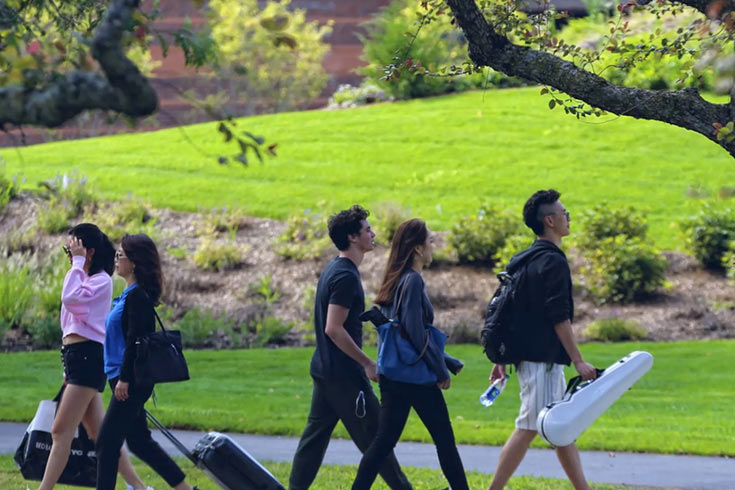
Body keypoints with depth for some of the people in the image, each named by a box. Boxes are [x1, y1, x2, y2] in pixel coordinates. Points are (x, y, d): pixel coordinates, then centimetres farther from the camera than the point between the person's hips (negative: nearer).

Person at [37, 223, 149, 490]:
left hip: (87, 357, -10)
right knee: (99, 433, 8)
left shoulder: (101, 280, -8)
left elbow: (71, 298, -25)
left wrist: (77, 263, -15)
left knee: (61, 430, -12)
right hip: (76, 358, 10)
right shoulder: (83, 279, 21)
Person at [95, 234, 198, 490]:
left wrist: (124, 379, -22)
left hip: (132, 382, -10)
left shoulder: (137, 296, -15)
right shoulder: (130, 294, 15)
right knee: (138, 441, 14)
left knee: (107, 441, -6)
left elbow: (135, 339, -20)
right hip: (128, 380, 10)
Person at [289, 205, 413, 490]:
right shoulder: (346, 276, -18)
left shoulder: (334, 270, 12)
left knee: (316, 433, 10)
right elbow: (334, 329, -23)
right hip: (344, 373, -9)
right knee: (373, 436, -1)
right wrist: (368, 364, -18)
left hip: (325, 368, 9)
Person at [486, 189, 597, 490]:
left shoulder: (524, 260, 14)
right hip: (543, 359, -10)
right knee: (528, 428, -8)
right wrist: (579, 361, -17)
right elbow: (559, 318, -18)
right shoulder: (553, 262, -14)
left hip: (526, 353, 10)